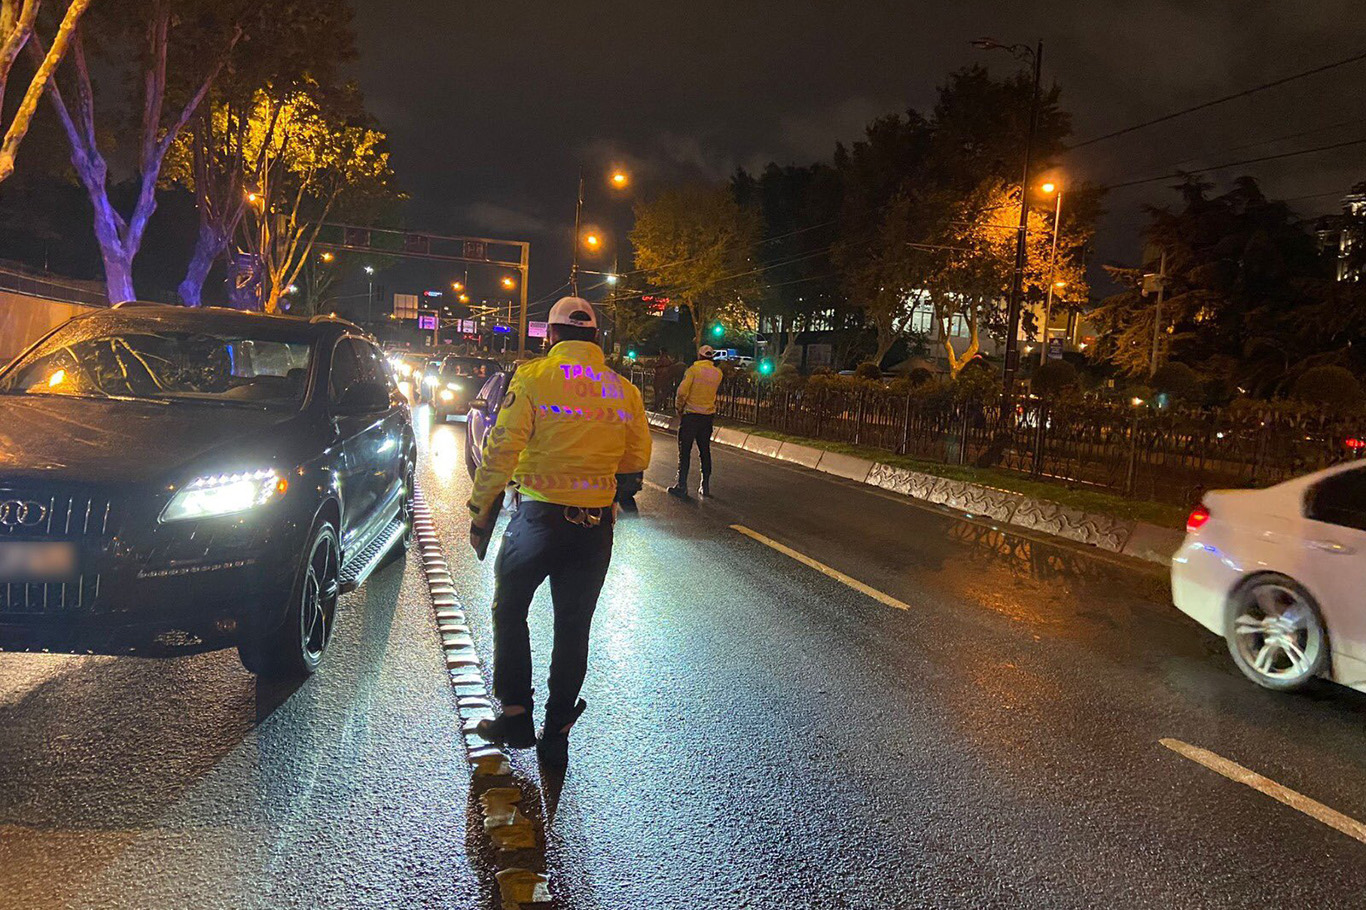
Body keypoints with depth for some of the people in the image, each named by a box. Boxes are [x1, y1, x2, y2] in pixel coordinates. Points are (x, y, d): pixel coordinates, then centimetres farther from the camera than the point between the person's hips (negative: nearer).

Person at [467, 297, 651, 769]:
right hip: (597, 524, 4)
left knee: (509, 611, 17)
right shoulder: (624, 390, 4)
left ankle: (516, 713, 15)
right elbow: (637, 459, 9)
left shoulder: (534, 377, -8)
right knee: (574, 627, 13)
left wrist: (481, 509, -3)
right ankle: (556, 735, 20)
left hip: (540, 514, -3)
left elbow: (502, 448, -12)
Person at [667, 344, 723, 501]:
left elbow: (682, 392, -14)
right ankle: (705, 486, 16)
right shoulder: (718, 373, 5)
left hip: (691, 415, -5)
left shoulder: (694, 369, -10)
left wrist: (679, 408, -2)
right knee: (705, 451, 13)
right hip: (708, 416, 5)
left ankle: (682, 486, -2)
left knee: (685, 451, 0)